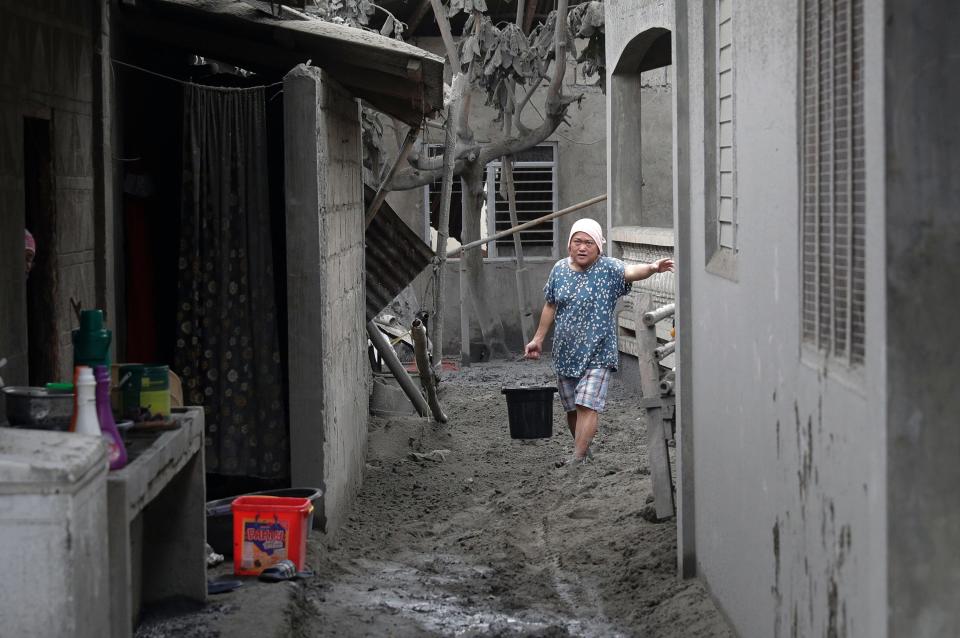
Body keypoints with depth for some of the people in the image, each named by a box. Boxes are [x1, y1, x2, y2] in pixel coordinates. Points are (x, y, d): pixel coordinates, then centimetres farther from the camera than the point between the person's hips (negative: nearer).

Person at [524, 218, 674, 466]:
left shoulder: (607, 269, -10)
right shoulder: (560, 269, 4)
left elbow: (631, 271, -31)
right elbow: (550, 306, 16)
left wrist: (651, 268, -52)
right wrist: (538, 339, 20)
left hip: (596, 353, -5)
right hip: (565, 352, 5)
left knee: (587, 405, -14)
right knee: (572, 408, 12)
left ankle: (578, 458, -13)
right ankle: (583, 451, 31)